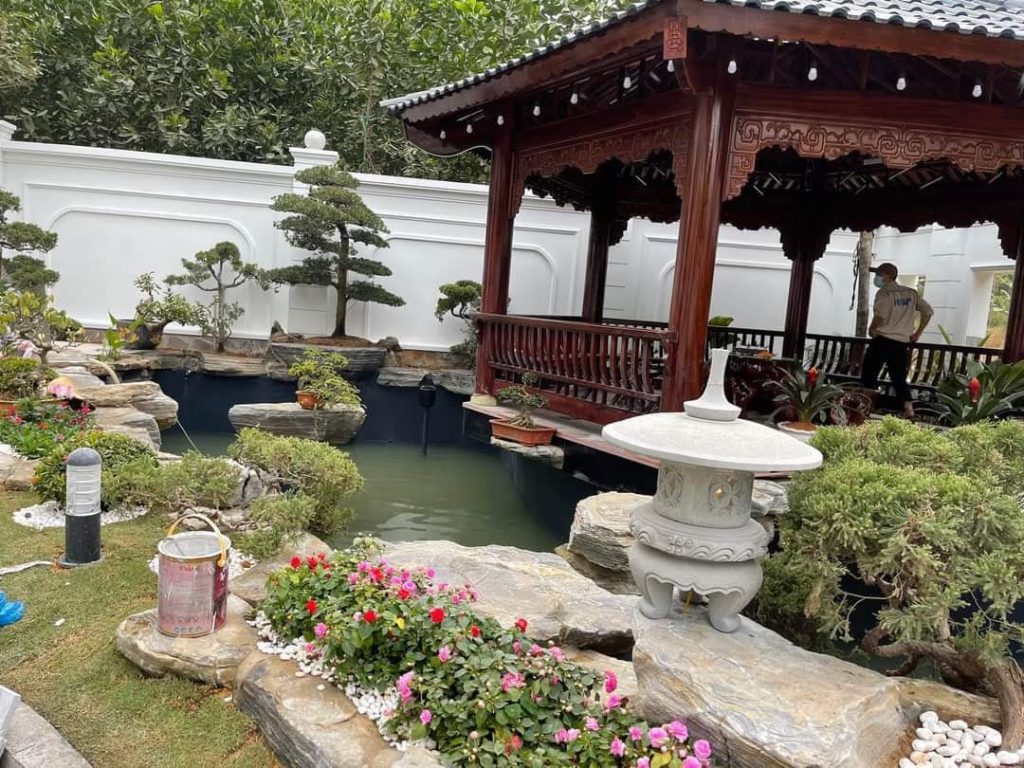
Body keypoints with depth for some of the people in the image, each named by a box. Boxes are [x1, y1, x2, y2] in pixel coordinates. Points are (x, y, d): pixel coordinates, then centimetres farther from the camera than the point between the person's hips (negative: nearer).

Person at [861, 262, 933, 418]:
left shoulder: (884, 292, -7)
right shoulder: (911, 293, 13)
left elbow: (881, 315, -23)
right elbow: (928, 311, 16)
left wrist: (871, 329, -6)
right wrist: (917, 333, 18)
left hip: (882, 340, -6)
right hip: (902, 342, 6)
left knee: (868, 375, 4)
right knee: (899, 378, 8)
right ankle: (908, 408, -6)